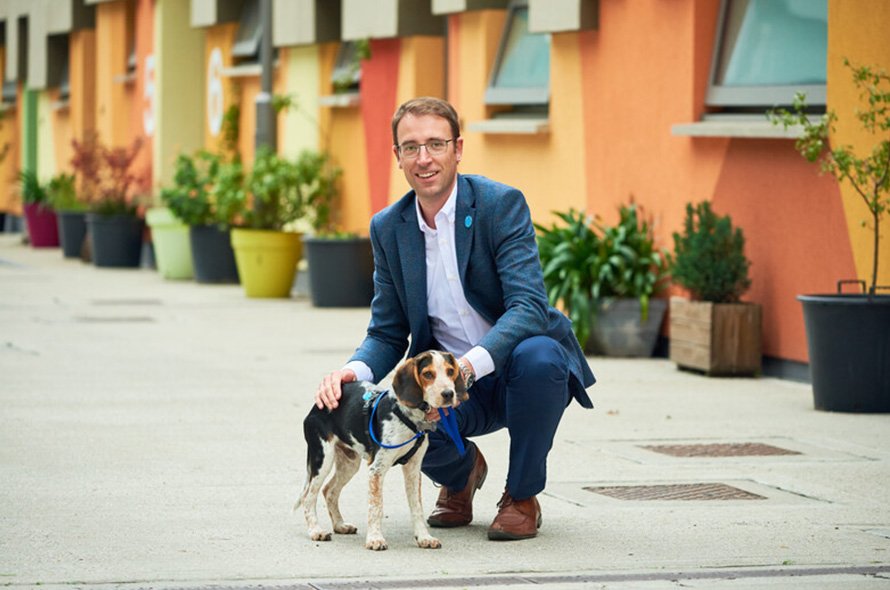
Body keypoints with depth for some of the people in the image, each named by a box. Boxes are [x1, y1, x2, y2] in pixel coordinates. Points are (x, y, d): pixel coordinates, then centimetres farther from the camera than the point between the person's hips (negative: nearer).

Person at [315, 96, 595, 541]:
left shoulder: (502, 204, -13)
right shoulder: (387, 228, 1)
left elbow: (528, 307, -25)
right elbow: (387, 333, 5)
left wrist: (468, 365, -41)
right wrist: (353, 371, -19)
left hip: (517, 369, -3)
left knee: (537, 356, -38)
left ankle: (522, 497, -10)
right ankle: (462, 472, 11)